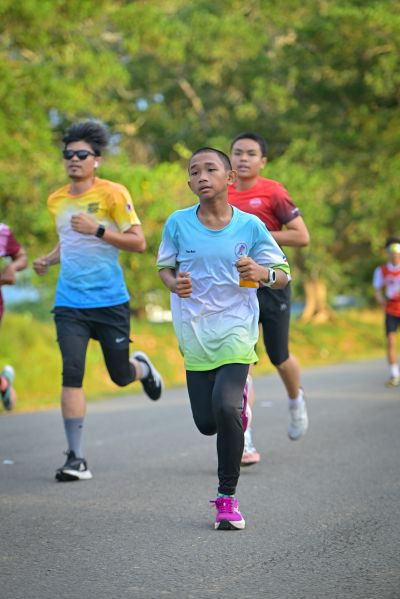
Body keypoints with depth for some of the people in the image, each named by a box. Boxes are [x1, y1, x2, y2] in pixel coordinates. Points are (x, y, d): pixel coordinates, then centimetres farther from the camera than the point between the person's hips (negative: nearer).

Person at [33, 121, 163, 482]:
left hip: (110, 301, -3)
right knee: (72, 374, -12)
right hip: (70, 303, 3)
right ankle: (76, 458, -9)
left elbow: (139, 242, -10)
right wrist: (48, 260, 7)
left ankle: (143, 368, 48)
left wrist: (98, 229, -21)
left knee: (120, 376, 9)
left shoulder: (113, 194, -7)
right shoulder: (56, 201, 9)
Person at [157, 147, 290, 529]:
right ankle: (236, 400, 41)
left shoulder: (250, 225, -3)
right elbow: (164, 265, 12)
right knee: (207, 423, 2)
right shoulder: (178, 223, -1)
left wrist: (263, 273, -20)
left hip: (236, 329, -2)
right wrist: (174, 283, -10)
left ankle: (227, 497, -8)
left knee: (225, 408, -22)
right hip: (194, 333, 2)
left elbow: (283, 275, 3)